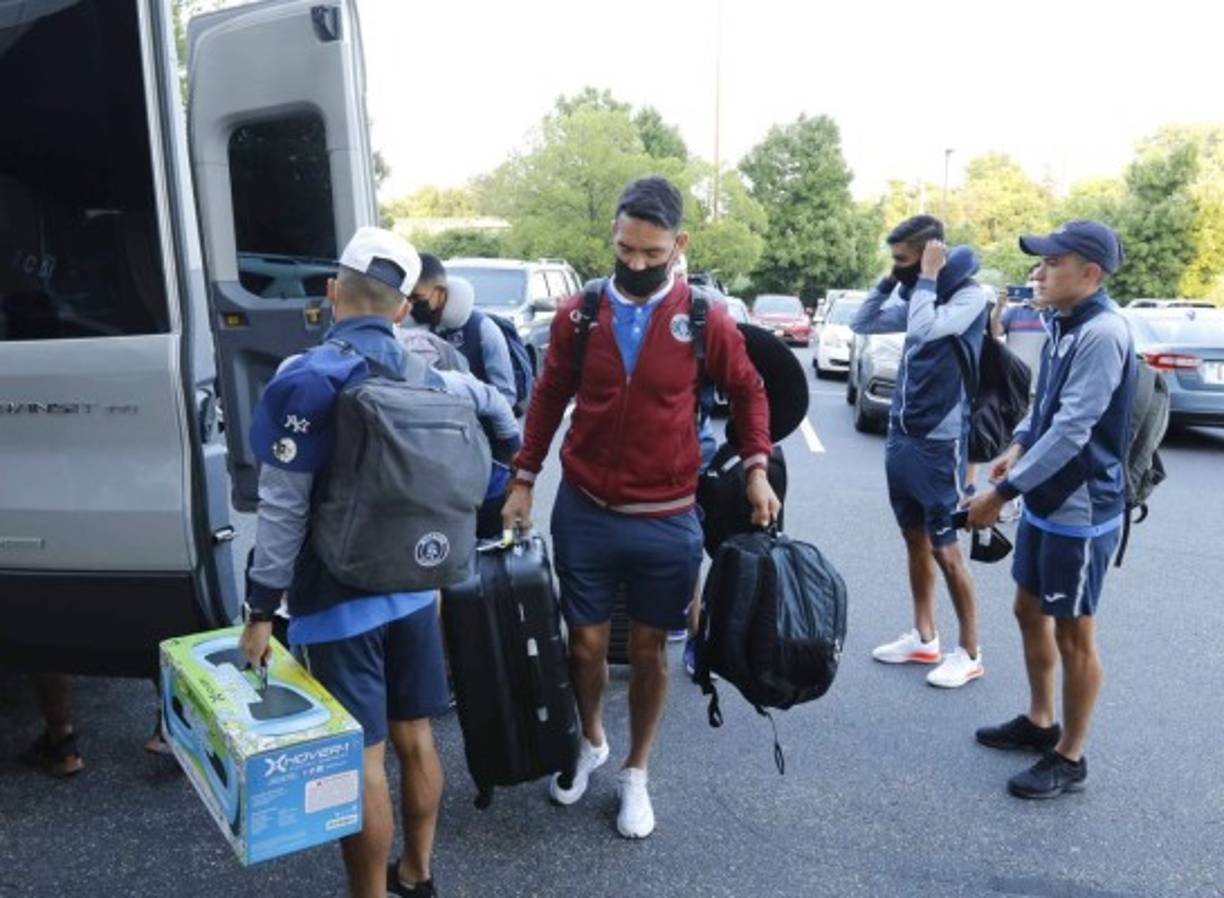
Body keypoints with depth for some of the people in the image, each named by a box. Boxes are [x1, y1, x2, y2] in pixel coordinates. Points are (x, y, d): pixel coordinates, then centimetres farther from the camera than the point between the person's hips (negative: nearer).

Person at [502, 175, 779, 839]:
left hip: (666, 520, -1)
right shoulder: (577, 314, -3)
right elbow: (549, 397, 8)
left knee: (648, 647, 12)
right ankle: (590, 742, 40)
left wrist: (756, 467, -2)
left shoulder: (705, 320, -7)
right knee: (586, 642, 11)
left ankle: (636, 772, 32)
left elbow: (747, 391, 7)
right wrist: (524, 479, 8)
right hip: (583, 512, 1)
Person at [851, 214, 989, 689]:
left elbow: (924, 330, -29)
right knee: (915, 539, 14)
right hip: (901, 436, 8)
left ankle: (969, 652, 13)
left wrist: (927, 277, -17)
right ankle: (924, 637, 26)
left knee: (944, 548, -1)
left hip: (940, 442, -8)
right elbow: (862, 324, 14)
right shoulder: (916, 297, 10)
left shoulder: (968, 296, -12)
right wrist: (890, 280, 4)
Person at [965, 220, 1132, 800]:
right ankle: (1039, 722, 38)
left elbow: (1072, 431, -26)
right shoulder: (1065, 325, 8)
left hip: (1081, 512, -9)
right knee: (1030, 611, 20)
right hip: (1045, 501, 9)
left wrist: (1001, 492, -21)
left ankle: (1069, 758, 21)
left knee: (1073, 633, 4)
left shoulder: (1102, 333, -22)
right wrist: (1018, 445, 0)